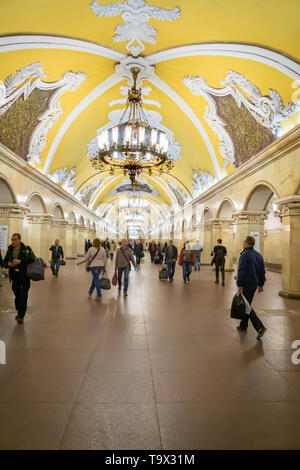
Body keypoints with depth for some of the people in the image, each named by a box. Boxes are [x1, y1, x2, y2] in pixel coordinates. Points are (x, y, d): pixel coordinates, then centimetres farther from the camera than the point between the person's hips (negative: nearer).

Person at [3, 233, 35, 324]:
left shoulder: (26, 249, -7)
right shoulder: (10, 250, 6)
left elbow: (32, 258, -19)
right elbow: (4, 262, 11)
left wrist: (20, 261, -28)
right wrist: (8, 264, -13)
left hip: (24, 275, -4)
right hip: (14, 275, 4)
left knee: (23, 295, -4)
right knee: (17, 294, 13)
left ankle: (21, 315, 1)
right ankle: (19, 311, 30)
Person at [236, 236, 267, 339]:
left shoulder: (245, 255, -16)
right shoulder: (258, 255, 10)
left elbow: (241, 271, -22)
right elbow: (262, 271, 14)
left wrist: (239, 284, -20)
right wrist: (261, 284, 19)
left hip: (246, 284, -8)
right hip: (254, 284, 9)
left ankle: (260, 327, -12)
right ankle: (243, 326, 28)